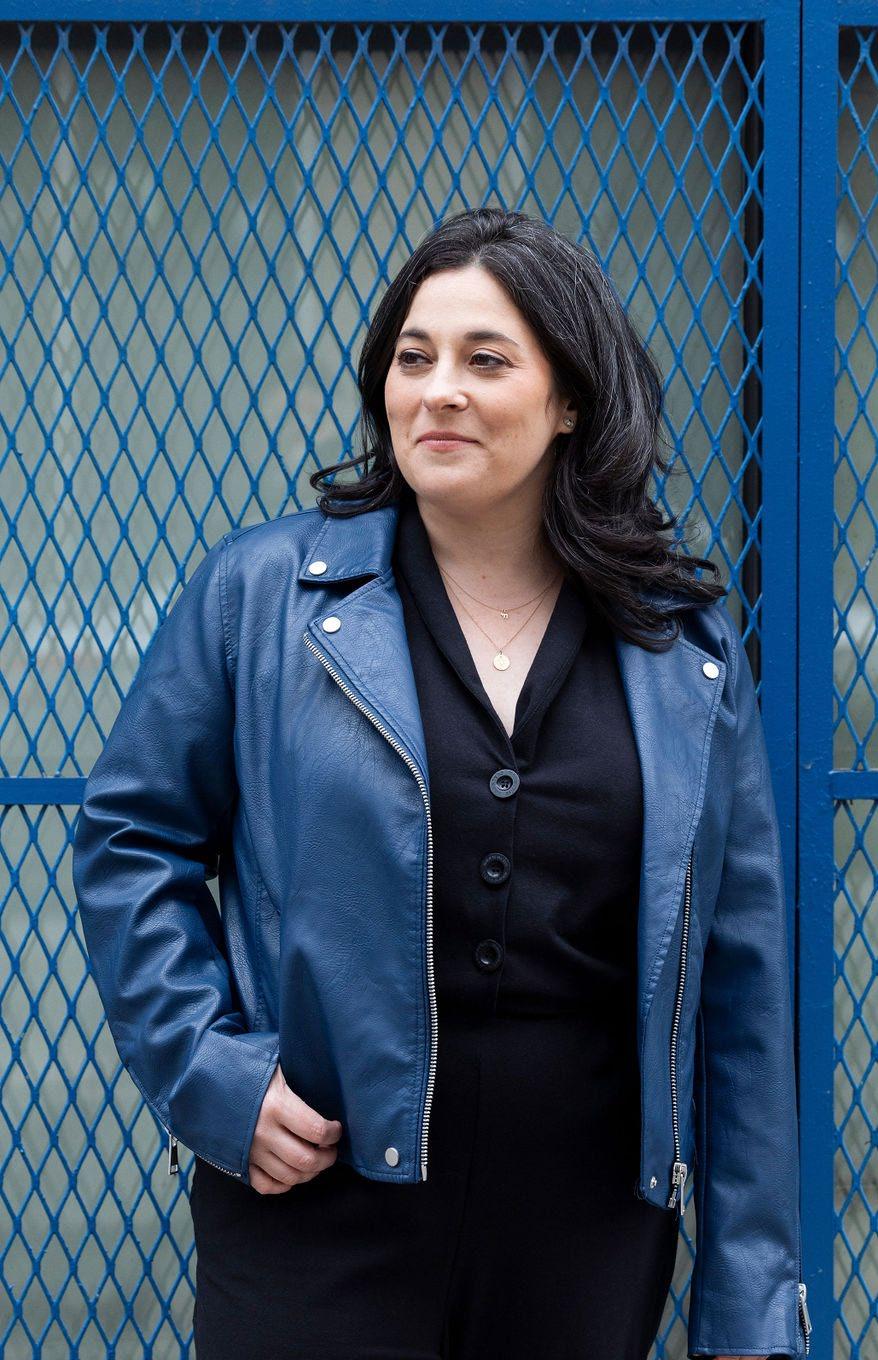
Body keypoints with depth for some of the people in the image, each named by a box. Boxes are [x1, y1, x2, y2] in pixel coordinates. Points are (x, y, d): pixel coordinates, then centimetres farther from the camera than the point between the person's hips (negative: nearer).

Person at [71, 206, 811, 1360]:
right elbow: (131, 837, 6)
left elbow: (741, 982, 4)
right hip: (325, 1201, -2)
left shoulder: (686, 647, 4)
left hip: (590, 1222, 2)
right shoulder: (262, 591, -1)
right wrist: (210, 1069, -8)